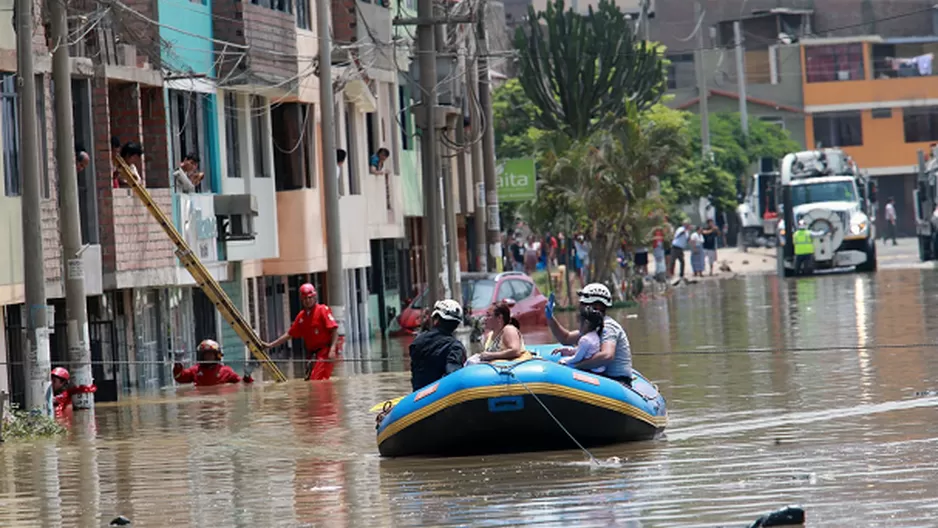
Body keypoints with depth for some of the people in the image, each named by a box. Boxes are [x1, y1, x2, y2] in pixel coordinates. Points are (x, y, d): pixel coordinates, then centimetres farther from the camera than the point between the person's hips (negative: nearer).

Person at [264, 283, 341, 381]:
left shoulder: (323, 310, -5)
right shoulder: (301, 316, 16)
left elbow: (334, 329, -13)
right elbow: (289, 334, 22)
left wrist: (332, 349, -24)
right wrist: (270, 345, 20)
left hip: (325, 352, -8)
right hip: (311, 353, 8)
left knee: (317, 380, -21)